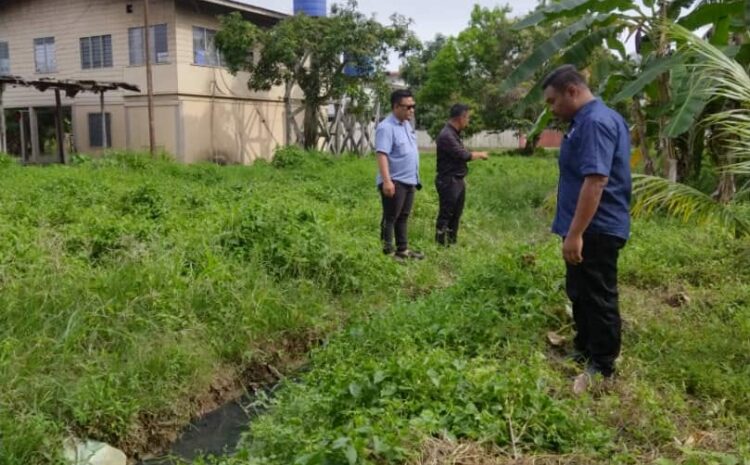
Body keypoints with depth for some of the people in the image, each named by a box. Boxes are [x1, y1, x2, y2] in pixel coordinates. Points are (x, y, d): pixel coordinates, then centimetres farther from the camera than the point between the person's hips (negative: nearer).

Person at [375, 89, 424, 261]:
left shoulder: (407, 124, 13)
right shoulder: (386, 127, -16)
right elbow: (382, 155, -24)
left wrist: (415, 178, 21)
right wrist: (387, 181, -32)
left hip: (409, 180, 9)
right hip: (394, 182, -9)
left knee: (403, 217, 16)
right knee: (390, 218, -2)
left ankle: (402, 249, 26)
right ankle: (388, 252, 5)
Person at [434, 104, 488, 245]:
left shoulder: (454, 133, 14)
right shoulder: (446, 135, -19)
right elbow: (463, 155, -20)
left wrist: (476, 155, 4)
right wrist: (480, 154, -6)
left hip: (458, 180, 10)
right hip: (448, 181, -10)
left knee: (456, 214, 15)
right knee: (446, 214, -5)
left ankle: (452, 241, 24)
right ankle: (440, 243, 1)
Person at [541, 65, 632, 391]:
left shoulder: (595, 121, -20)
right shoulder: (590, 119, 14)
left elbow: (596, 180, -28)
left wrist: (575, 233, -29)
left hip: (596, 231, -11)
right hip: (590, 229, 11)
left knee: (598, 300, 0)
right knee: (581, 295, 20)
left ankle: (602, 370, 12)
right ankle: (585, 353, 34)